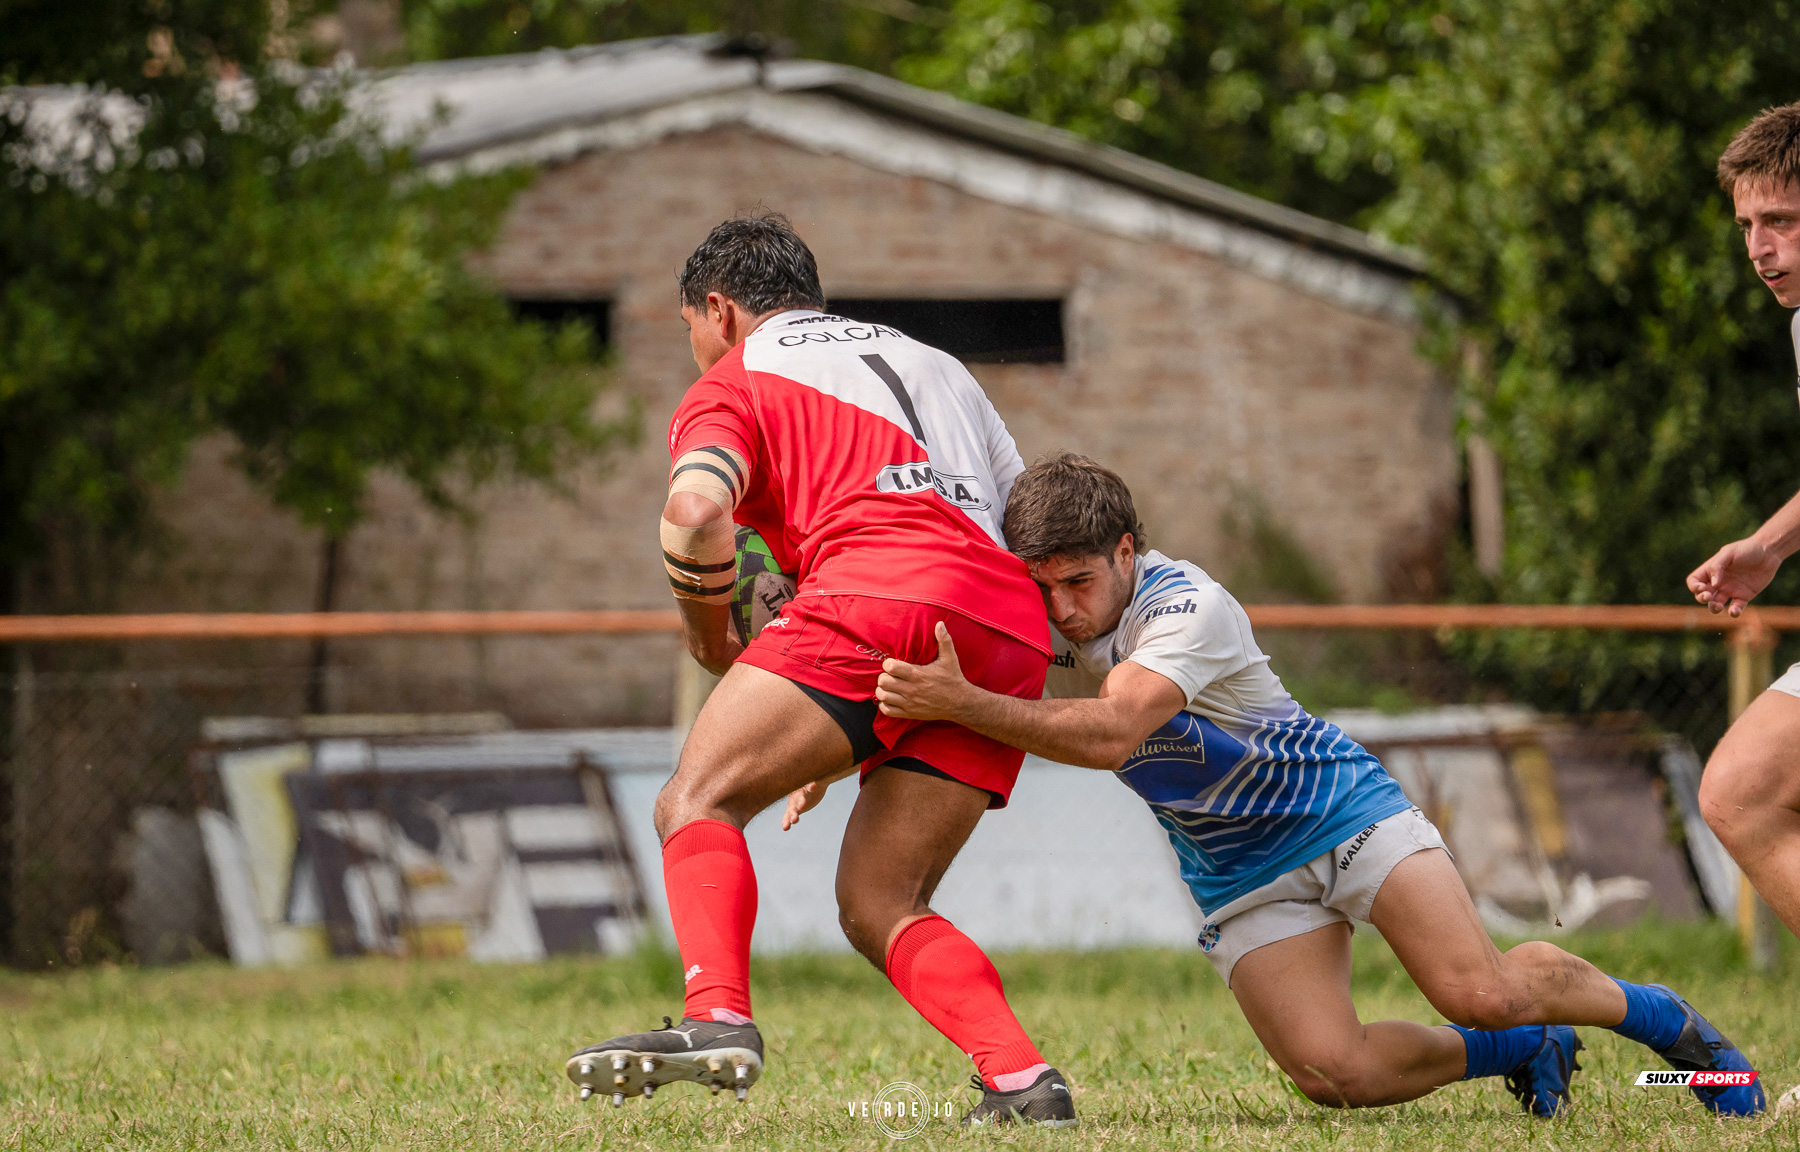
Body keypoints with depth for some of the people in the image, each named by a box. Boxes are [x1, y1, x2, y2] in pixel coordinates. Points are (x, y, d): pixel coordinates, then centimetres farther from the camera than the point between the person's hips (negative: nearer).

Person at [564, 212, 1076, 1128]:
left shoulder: (732, 385, 15)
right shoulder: (933, 365, 36)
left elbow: (696, 511, -8)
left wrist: (711, 639, 11)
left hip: (881, 595, -7)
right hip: (1012, 638, 7)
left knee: (699, 801, -8)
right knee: (877, 907, 10)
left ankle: (718, 1020, -32)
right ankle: (1023, 1080, -9)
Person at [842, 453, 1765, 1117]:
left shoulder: (1188, 608, -28)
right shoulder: (1038, 618, -9)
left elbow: (1111, 732, -44)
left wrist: (963, 704, -52)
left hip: (1341, 813, -5)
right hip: (1240, 881, 5)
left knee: (1482, 993, -21)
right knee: (1331, 1072, -16)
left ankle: (1658, 1016, 11)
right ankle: (1525, 1055, 12)